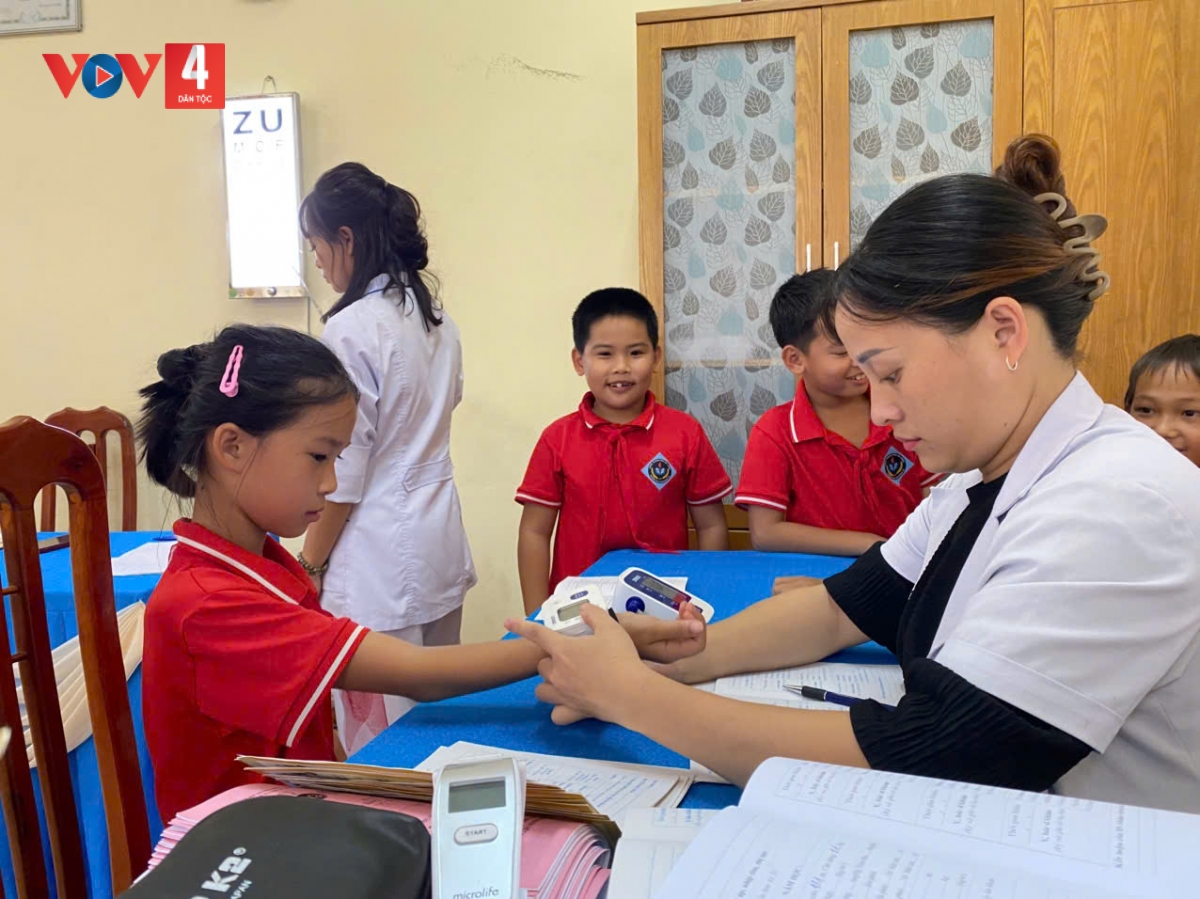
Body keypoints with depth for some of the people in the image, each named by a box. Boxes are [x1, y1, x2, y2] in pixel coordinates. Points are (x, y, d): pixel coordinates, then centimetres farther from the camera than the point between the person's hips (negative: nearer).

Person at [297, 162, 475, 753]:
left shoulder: (351, 329, -16)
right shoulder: (435, 317, 8)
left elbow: (343, 471, -15)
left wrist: (309, 562, -3)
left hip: (379, 557, -8)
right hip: (441, 542, 8)